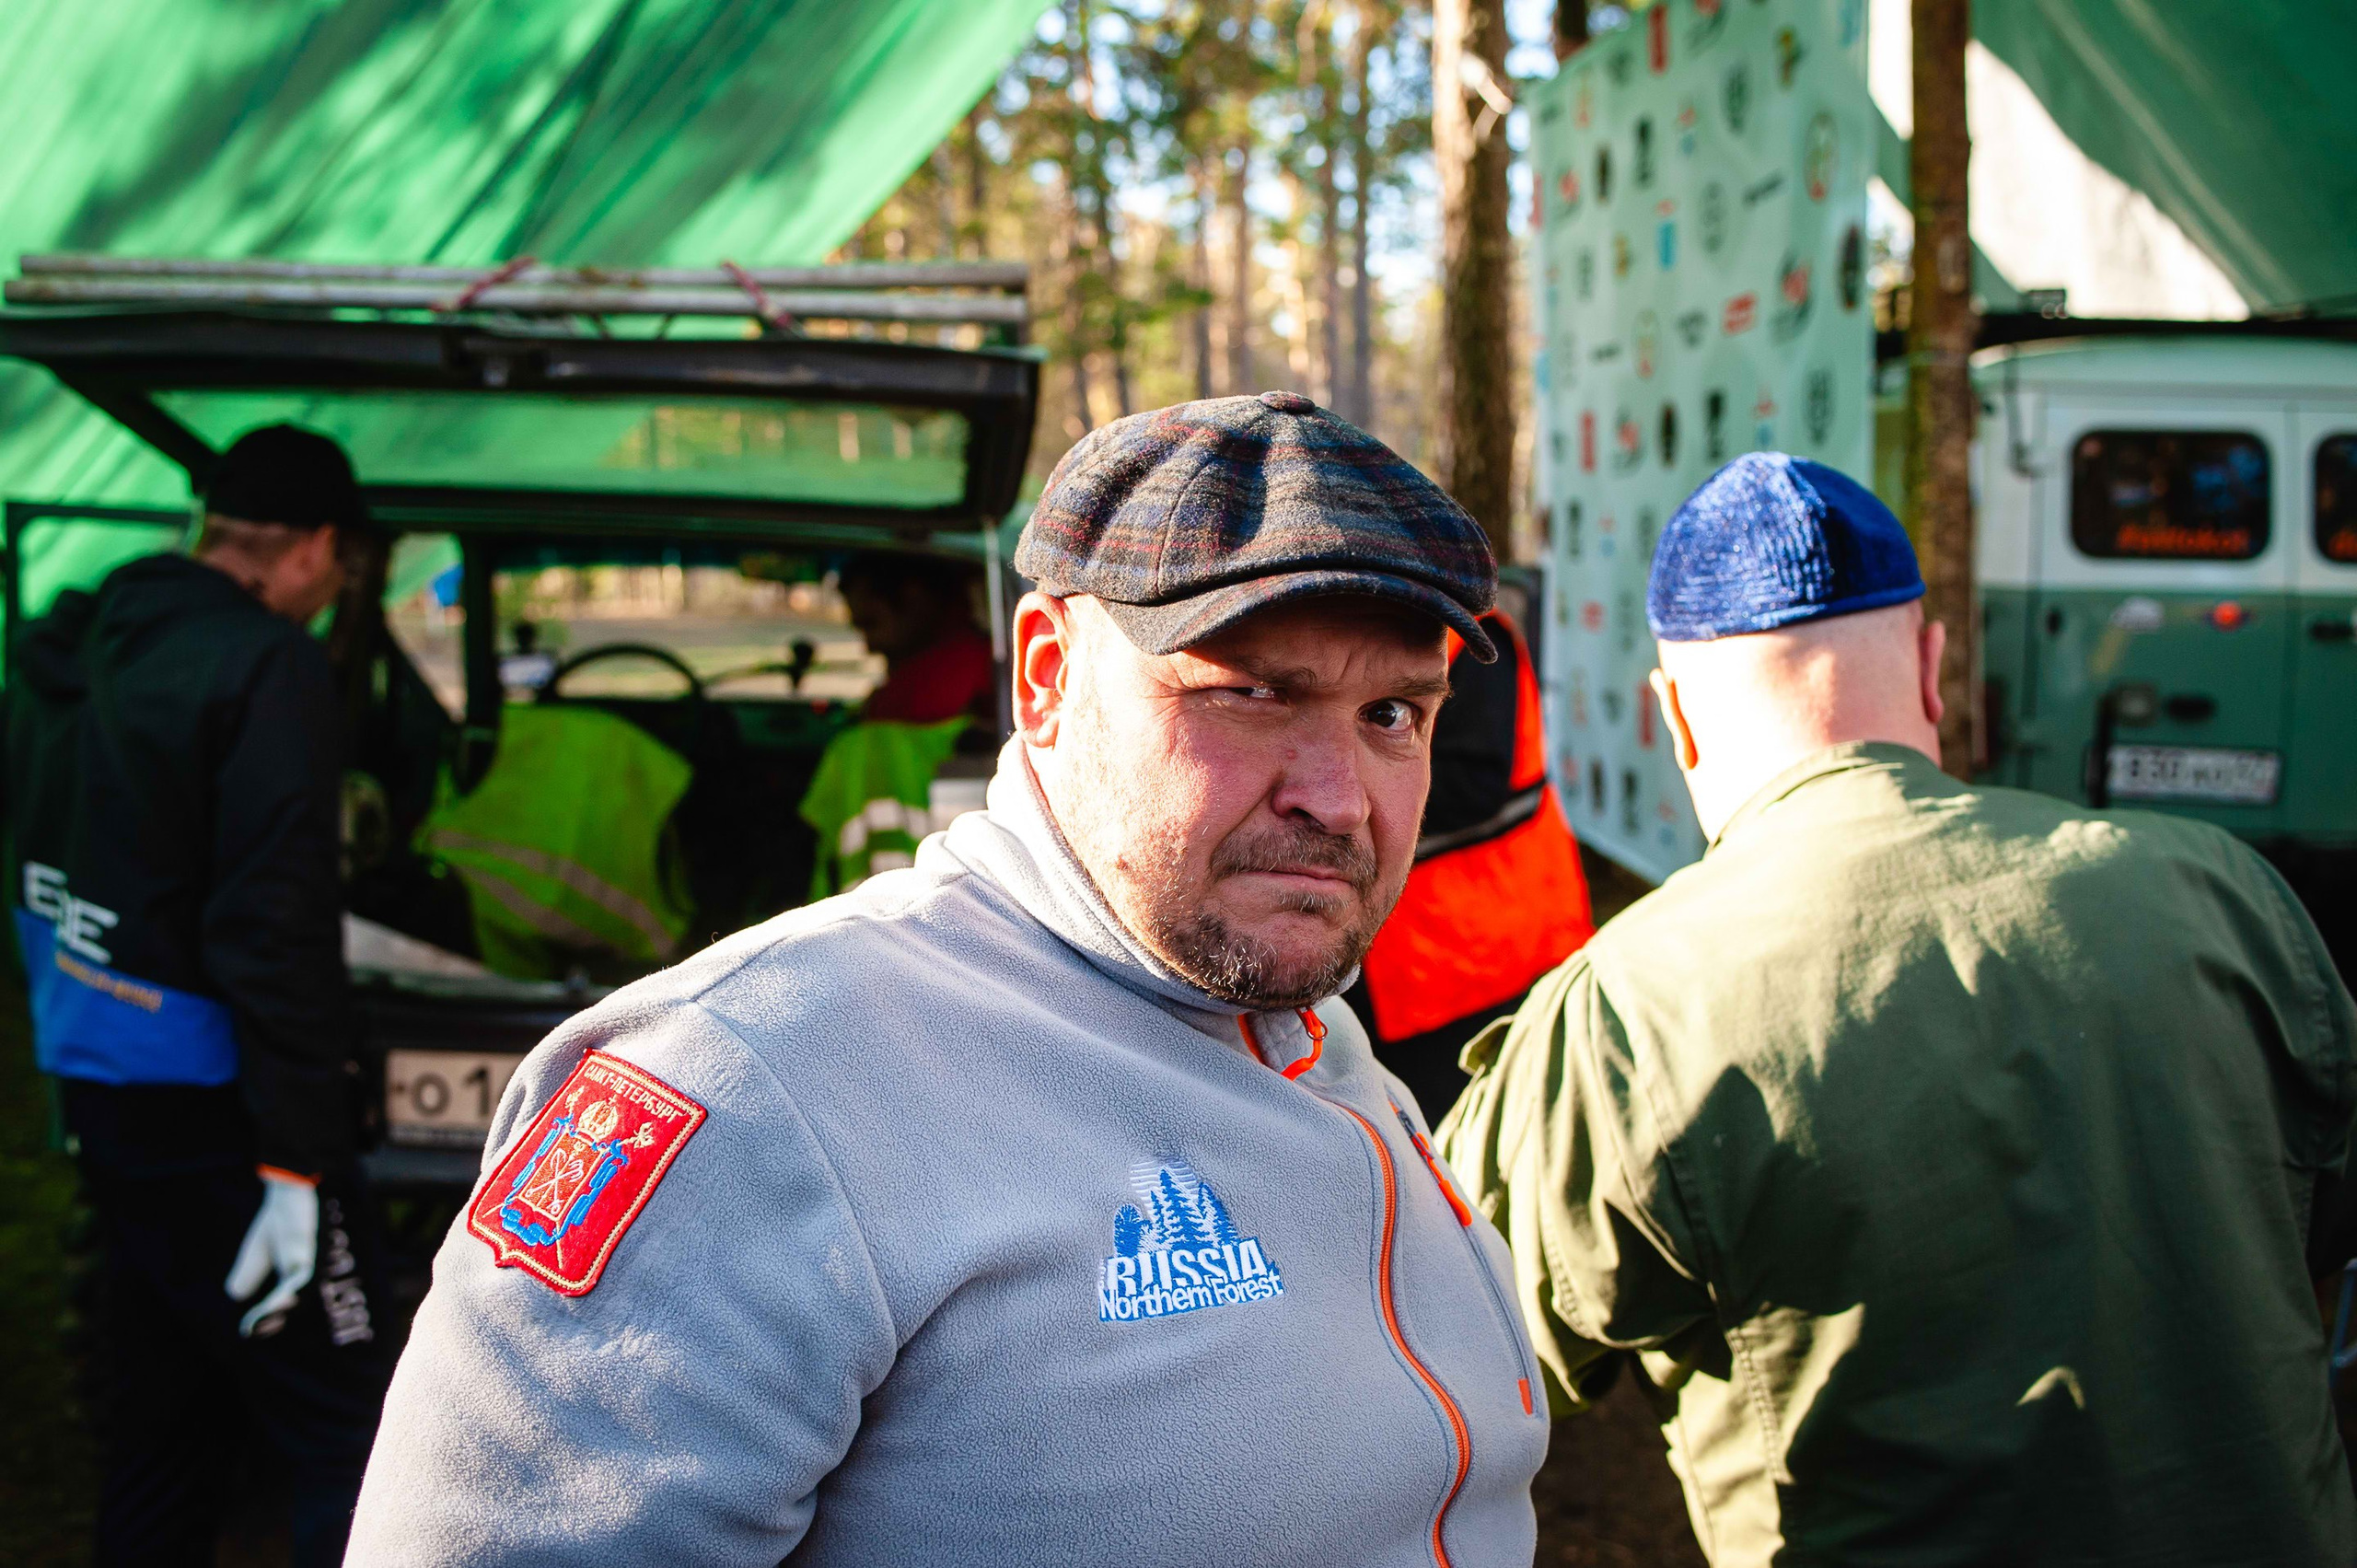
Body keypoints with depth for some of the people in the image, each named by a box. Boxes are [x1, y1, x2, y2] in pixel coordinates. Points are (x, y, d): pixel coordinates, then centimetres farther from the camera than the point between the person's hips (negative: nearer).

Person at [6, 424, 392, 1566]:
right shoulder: (268, 668, -16)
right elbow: (278, 929, -21)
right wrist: (296, 1159, -19)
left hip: (92, 1078, 9)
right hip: (207, 1111, -9)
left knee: (160, 1408, 19)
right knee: (341, 1435, -4)